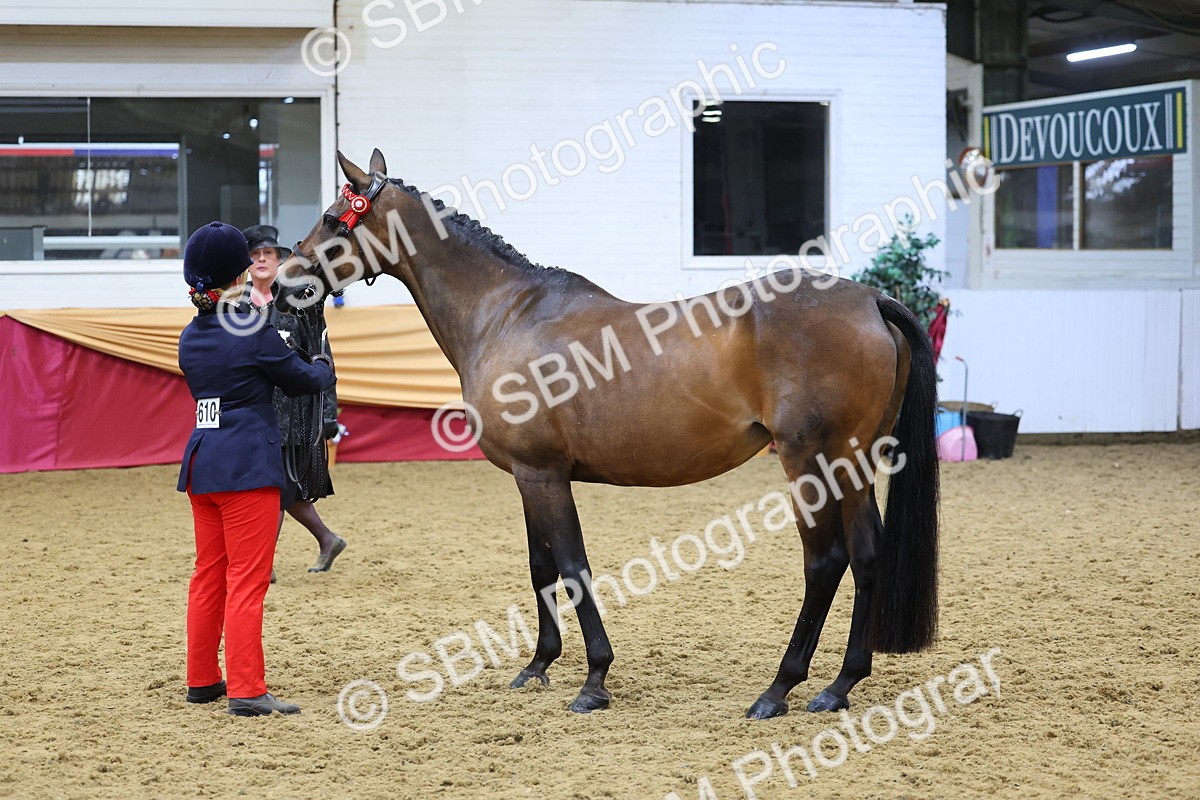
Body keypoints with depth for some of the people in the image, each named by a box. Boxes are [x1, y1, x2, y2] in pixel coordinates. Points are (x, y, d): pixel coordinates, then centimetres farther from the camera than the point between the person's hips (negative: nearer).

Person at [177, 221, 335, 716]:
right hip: (249, 466, -7)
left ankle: (202, 680, 25)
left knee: (208, 577, 16)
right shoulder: (255, 334, -12)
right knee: (247, 581, -6)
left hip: (201, 465, 7)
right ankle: (246, 691, -7)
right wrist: (324, 368, 23)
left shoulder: (190, 339, 8)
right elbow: (301, 380, 0)